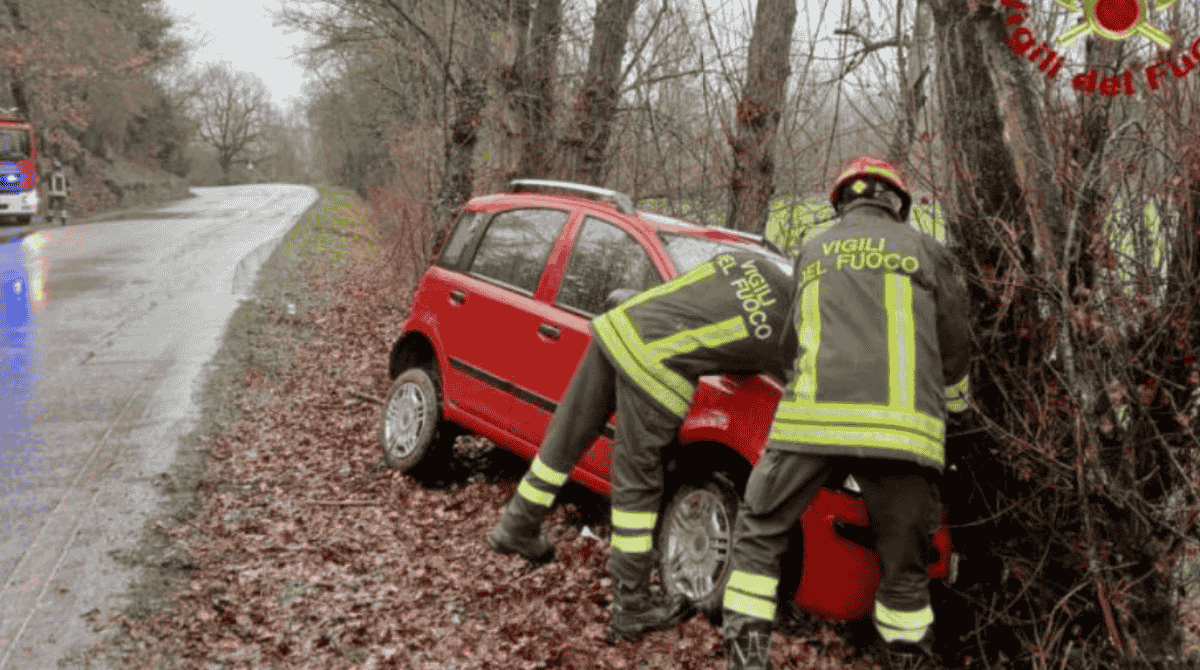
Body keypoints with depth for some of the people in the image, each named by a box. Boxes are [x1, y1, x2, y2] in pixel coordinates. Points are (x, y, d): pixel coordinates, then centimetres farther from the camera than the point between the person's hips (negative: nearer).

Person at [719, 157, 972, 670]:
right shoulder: (926, 251, 18)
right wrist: (952, 400, 41)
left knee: (757, 537, 13)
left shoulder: (812, 252, 23)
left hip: (812, 416, 1)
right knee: (904, 568, 14)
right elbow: (955, 346, 21)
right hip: (903, 428, 0)